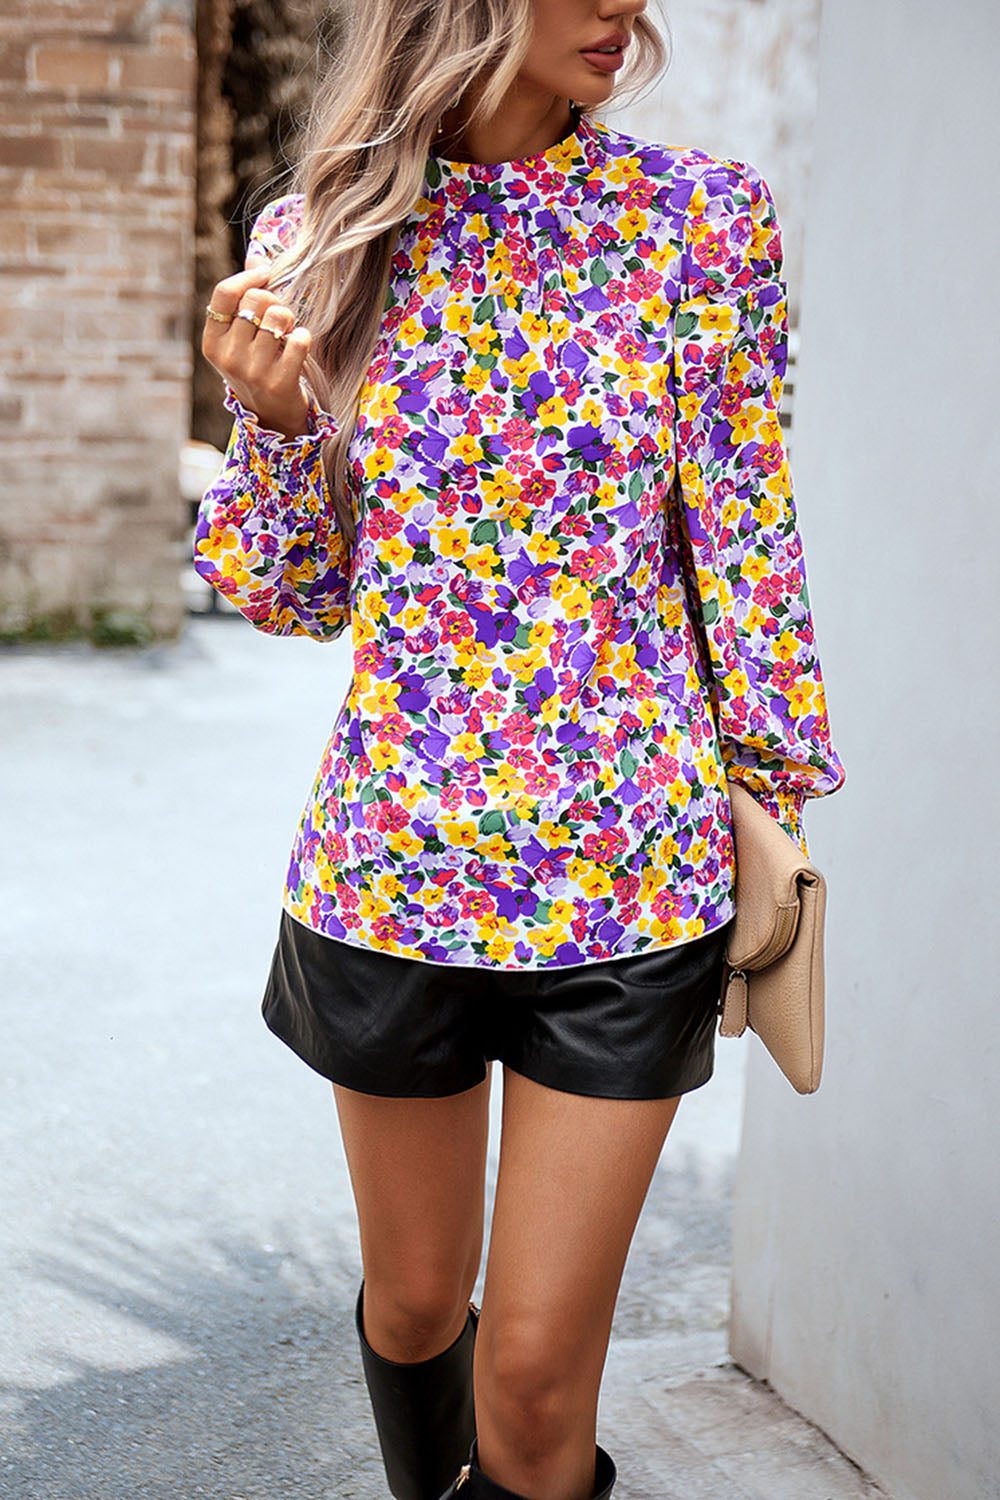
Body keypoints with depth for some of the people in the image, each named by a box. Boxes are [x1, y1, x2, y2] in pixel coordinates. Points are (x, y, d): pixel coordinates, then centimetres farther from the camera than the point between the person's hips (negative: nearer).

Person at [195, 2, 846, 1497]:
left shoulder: (704, 218, -4)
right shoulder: (317, 238, 0)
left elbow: (745, 555, 1)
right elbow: (303, 598, 4)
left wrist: (778, 810, 4)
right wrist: (275, 418, -13)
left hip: (632, 869, -1)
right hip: (393, 855, 2)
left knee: (540, 1370, 4)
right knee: (414, 1303, 20)